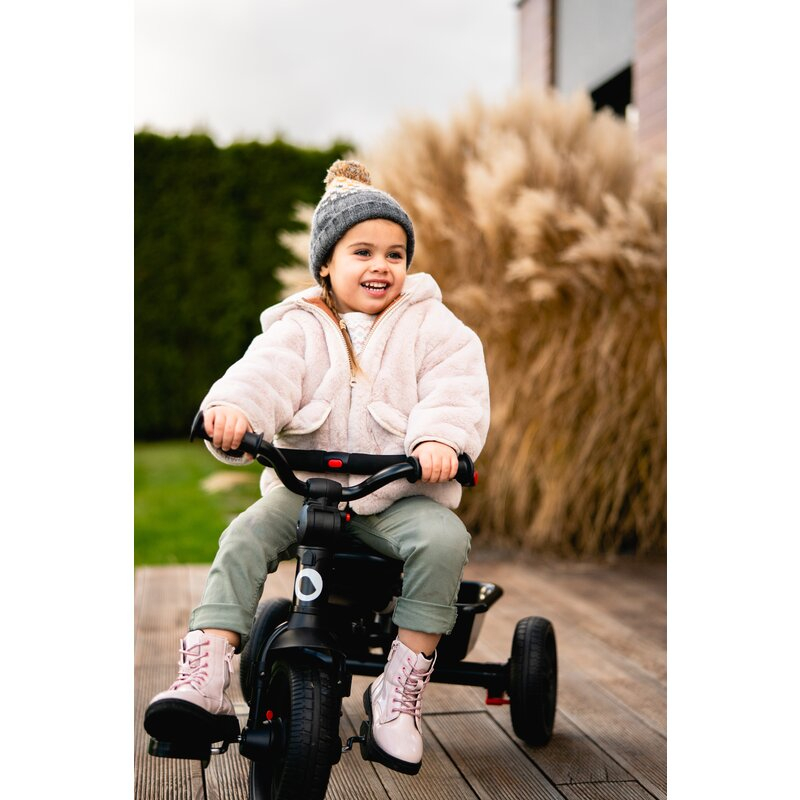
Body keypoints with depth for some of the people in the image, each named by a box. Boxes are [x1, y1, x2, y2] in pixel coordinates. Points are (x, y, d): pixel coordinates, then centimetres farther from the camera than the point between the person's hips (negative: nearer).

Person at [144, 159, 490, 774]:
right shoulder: (301, 328, 6)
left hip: (399, 492, -1)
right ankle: (203, 683, -24)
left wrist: (440, 437, -34)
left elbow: (457, 385, -11)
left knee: (444, 540, -29)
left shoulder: (431, 325, 4)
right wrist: (231, 408, -38)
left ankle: (400, 693, -18)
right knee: (244, 537, -22)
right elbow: (265, 373, -13)